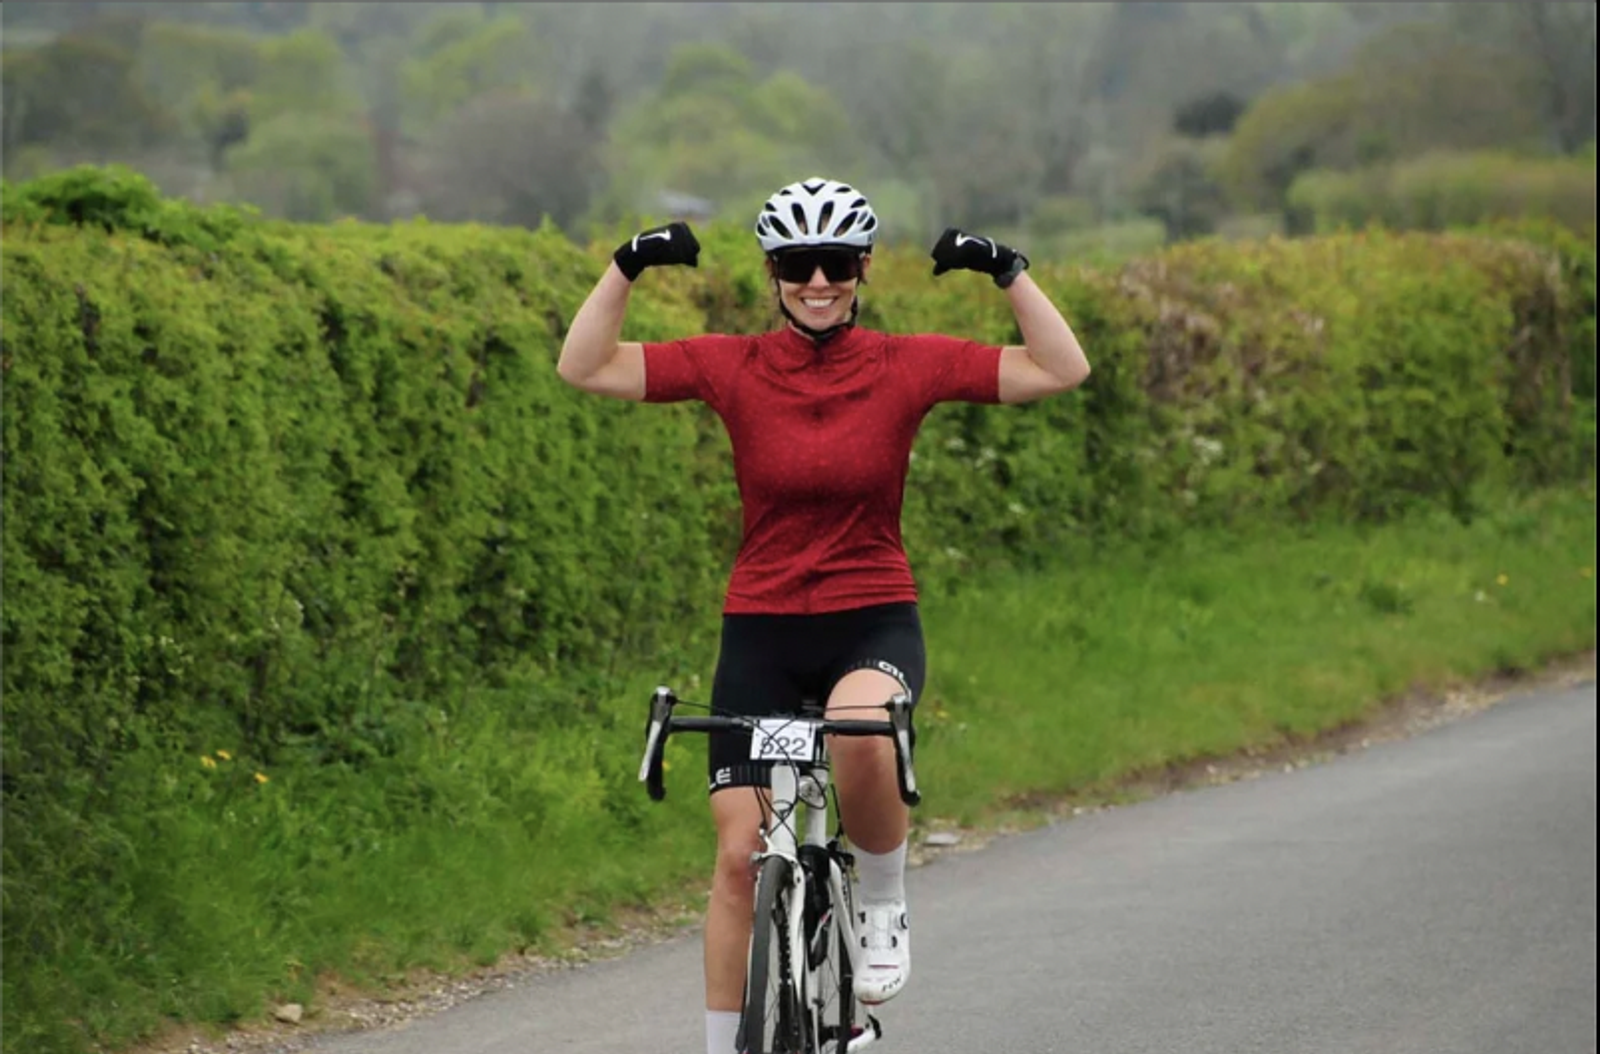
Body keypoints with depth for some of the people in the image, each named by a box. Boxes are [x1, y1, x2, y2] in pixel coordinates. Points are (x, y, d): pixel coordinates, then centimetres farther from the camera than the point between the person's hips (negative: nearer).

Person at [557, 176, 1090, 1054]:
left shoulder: (908, 366, -5)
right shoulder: (732, 367, -4)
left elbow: (1061, 370, -7)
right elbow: (584, 368, -8)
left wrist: (1007, 272, -16)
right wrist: (627, 266, -18)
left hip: (875, 623, -1)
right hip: (762, 627, 2)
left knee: (861, 735, -36)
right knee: (741, 853, -2)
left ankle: (883, 907, -7)